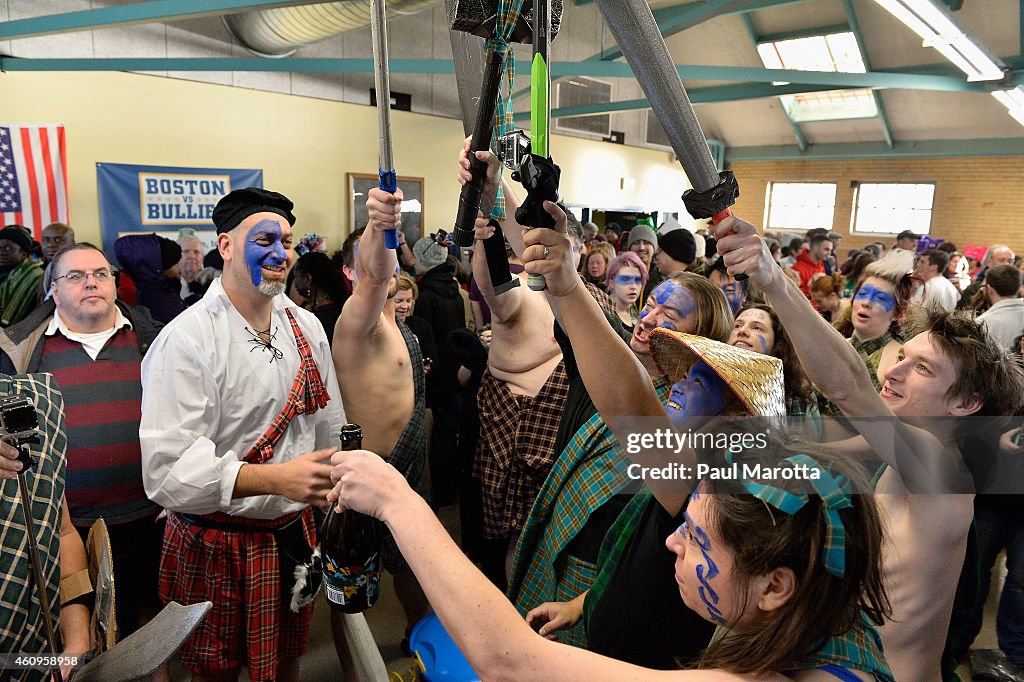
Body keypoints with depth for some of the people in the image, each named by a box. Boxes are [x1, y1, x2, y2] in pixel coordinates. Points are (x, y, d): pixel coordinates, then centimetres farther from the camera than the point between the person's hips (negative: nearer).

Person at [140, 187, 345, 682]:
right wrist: (276, 478, -34)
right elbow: (167, 469, -25)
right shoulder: (186, 339, -19)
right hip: (217, 544, -5)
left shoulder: (307, 327, 2)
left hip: (296, 530, 5)